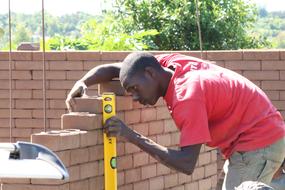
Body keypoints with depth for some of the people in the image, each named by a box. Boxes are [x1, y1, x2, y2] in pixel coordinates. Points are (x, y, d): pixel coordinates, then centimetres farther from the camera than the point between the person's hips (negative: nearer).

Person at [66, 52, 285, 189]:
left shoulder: (187, 96, -28)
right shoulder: (170, 63, -4)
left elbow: (187, 164, -33)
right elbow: (114, 69, 8)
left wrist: (133, 137, -30)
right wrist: (81, 84, -10)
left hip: (259, 144, -10)